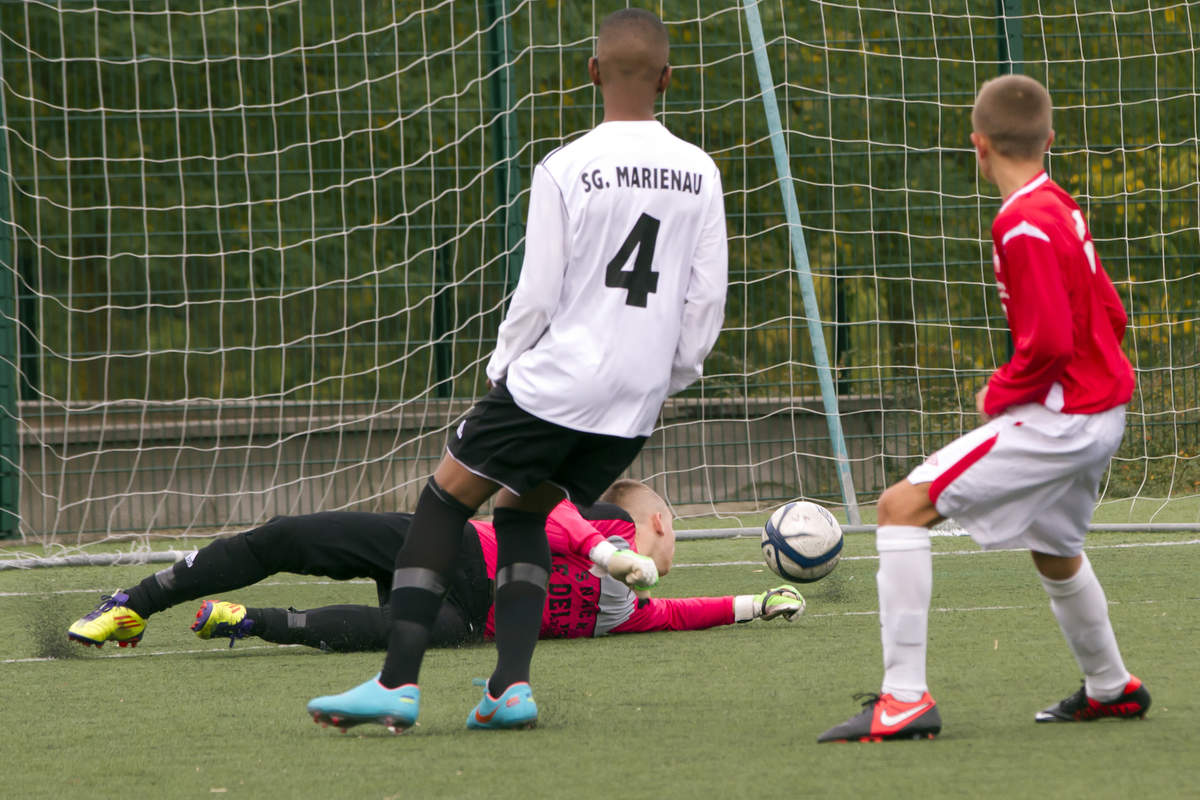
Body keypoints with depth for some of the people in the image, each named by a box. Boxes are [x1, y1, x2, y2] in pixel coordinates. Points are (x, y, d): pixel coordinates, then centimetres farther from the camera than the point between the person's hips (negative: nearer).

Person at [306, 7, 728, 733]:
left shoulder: (566, 170, -10)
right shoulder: (700, 174, 2)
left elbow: (537, 298, -9)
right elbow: (707, 302, 5)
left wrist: (503, 369, 8)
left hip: (554, 382, -5)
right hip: (636, 402, 5)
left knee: (445, 502, 7)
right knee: (523, 513, 20)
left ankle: (399, 682, -3)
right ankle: (513, 686, 4)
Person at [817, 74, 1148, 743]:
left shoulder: (1024, 225, -19)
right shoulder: (1062, 209, 10)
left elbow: (1048, 343, -25)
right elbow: (1111, 316, 17)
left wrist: (999, 395, -8)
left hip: (1060, 420, -10)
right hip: (1101, 412, 10)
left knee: (903, 506, -14)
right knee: (1053, 549, 33)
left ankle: (905, 697, -19)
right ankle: (1111, 688, 53)